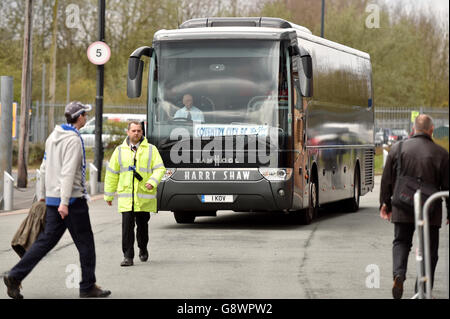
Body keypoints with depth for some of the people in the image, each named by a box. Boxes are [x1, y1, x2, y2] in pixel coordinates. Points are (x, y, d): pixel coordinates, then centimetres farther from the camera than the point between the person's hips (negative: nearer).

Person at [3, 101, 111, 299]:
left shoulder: (53, 137, 13)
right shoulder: (73, 140, -16)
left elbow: (45, 168, 19)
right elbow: (68, 173, -23)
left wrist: (42, 195, 26)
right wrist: (64, 202, -26)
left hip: (53, 199, 9)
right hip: (72, 199, -9)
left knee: (47, 240, 8)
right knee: (85, 243, 2)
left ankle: (15, 276, -2)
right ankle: (88, 287, 8)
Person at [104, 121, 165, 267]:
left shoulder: (150, 150, 5)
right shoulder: (120, 150, 8)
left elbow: (160, 169, 1)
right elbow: (112, 173, 13)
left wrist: (152, 182, -19)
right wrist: (109, 194, 13)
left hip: (144, 196, 0)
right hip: (126, 197, 0)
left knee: (142, 225, 9)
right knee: (127, 226, -9)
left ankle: (143, 249, 34)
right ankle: (128, 256, -7)